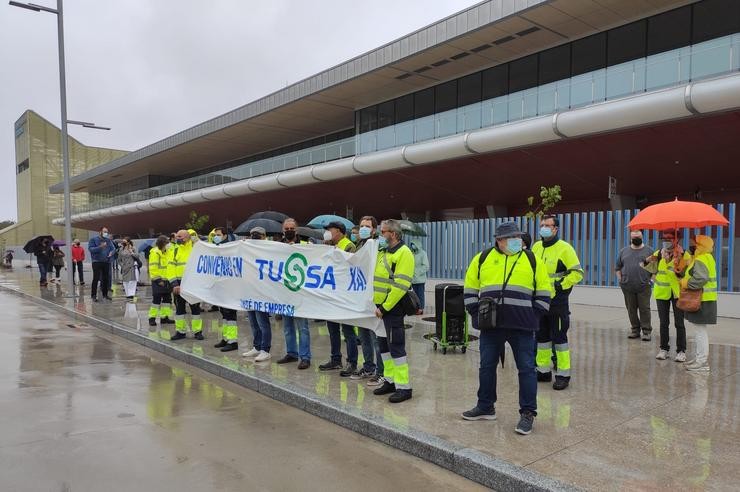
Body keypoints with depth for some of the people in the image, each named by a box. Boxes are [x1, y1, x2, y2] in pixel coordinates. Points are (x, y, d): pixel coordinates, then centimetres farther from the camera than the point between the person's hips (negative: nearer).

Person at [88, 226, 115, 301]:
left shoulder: (108, 240, 14)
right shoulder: (93, 239, 1)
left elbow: (113, 248, 11)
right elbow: (90, 248, -11)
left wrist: (111, 252, -11)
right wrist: (100, 247, -22)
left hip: (106, 262, 5)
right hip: (97, 262, -5)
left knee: (106, 278, 8)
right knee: (96, 279, -8)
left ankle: (105, 294, 17)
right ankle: (93, 295, -5)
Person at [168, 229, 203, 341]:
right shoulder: (175, 250, 6)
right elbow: (171, 268, 2)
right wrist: (174, 284, -10)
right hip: (179, 284, 3)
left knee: (195, 308, 4)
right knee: (179, 308, 9)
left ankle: (197, 331, 13)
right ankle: (180, 331, 20)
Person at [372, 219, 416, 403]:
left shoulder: (403, 253, -13)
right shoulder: (383, 252, 16)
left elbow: (400, 286, -20)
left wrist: (384, 307, -20)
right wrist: (378, 305, 6)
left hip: (392, 308, -9)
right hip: (381, 307, 9)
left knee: (396, 346, -5)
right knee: (383, 344, 15)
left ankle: (404, 387, 3)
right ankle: (390, 381, 27)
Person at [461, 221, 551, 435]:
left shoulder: (532, 260, 5)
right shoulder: (483, 258, 7)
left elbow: (543, 293, 8)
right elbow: (470, 289, 13)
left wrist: (534, 317, 1)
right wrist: (475, 312, 4)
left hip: (522, 325, -2)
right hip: (491, 325, 2)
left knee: (526, 368, 2)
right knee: (487, 366, 12)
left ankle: (527, 413, 14)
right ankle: (485, 407, 28)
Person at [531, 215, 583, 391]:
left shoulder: (565, 248, -11)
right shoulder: (536, 247, 9)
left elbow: (577, 273, -12)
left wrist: (560, 285, -16)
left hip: (557, 302, -7)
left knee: (559, 338, -2)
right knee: (541, 336, 14)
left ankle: (563, 375, 8)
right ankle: (544, 371, 25)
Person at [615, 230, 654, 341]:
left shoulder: (648, 251, 6)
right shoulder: (623, 251, 11)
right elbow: (617, 267, 15)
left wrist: (652, 279, -3)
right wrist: (620, 279, 5)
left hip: (644, 286, -2)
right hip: (627, 287, 2)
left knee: (644, 309, -1)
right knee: (631, 309, 8)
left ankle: (646, 330, 7)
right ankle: (635, 329, 18)